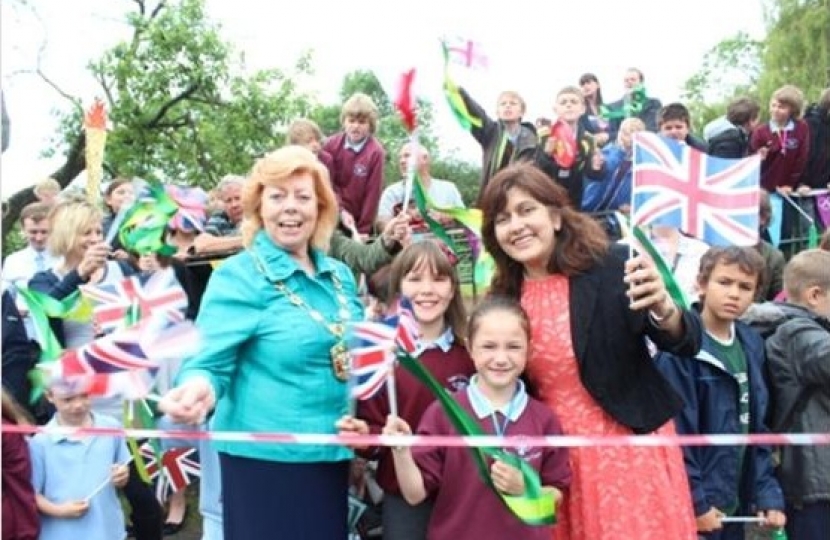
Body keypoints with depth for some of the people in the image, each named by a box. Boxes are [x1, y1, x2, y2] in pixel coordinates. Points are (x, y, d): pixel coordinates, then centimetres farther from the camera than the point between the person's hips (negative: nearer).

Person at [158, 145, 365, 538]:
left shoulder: (339, 275, 8)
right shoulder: (239, 276, -10)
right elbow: (211, 360, -18)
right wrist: (200, 389, -38)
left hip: (330, 453, 6)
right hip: (265, 457, -6)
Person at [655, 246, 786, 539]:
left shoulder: (751, 345, 6)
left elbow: (757, 426, 11)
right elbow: (674, 434, -18)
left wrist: (767, 493, 6)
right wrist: (695, 502, -17)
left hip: (735, 506, 7)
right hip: (693, 509, -7)